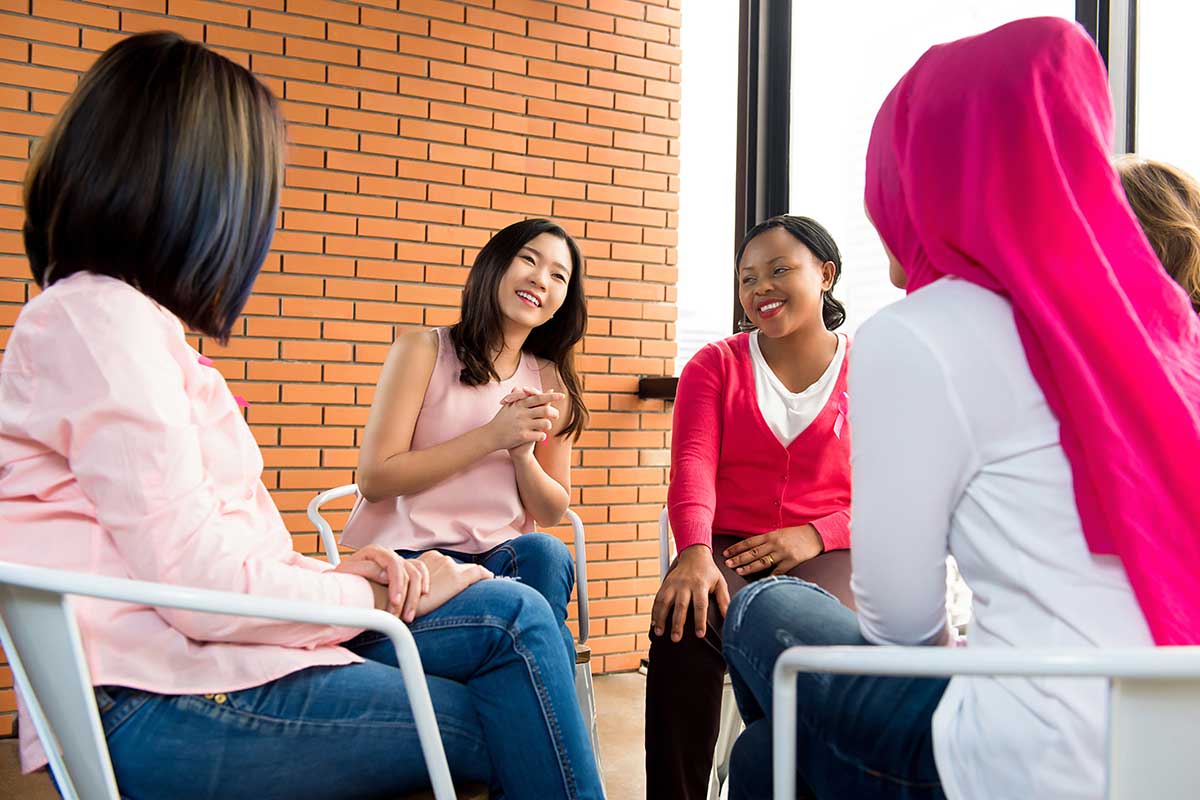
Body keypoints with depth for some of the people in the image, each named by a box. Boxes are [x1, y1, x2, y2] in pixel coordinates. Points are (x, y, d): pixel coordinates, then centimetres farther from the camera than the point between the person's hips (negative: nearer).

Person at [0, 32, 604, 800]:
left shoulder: (128, 321, 18)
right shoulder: (101, 319, -14)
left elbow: (208, 550, 12)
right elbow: (207, 584, -21)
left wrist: (333, 572, -3)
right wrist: (374, 595, -7)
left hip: (197, 659, 9)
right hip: (159, 712, -9)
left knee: (511, 614, 1)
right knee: (503, 729, -7)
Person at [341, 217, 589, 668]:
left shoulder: (551, 382, 11)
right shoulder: (423, 350, 0)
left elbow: (551, 513, 12)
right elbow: (374, 479, -8)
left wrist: (522, 453, -10)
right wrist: (493, 435, -13)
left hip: (502, 558, 5)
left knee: (545, 553, -32)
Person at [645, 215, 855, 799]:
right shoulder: (715, 366, 13)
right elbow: (692, 464, -4)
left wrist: (817, 534, -14)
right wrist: (694, 552, -24)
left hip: (826, 554, 0)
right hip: (726, 550, 1)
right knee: (683, 626, -32)